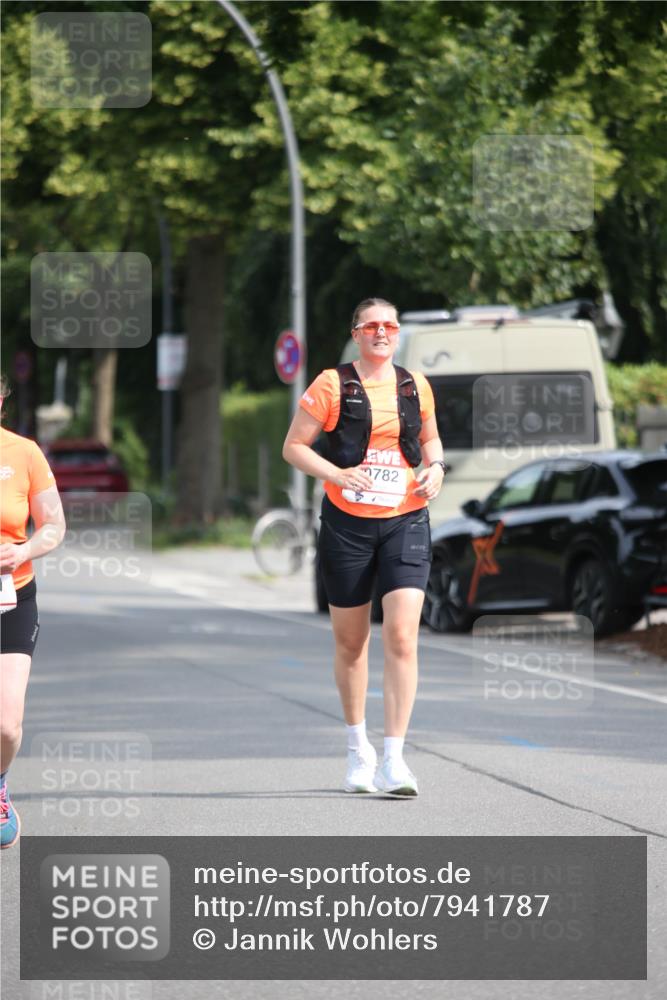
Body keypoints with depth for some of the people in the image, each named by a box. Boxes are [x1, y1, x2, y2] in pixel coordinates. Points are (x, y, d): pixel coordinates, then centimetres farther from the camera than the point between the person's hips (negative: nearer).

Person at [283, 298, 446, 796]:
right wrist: (338, 474, -16)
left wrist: (435, 467, 3)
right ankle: (358, 747, 28)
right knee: (351, 641, 8)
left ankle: (393, 758, -14)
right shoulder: (332, 385, -2)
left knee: (402, 637, -13)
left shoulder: (415, 386, 8)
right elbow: (294, 446, -1)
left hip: (405, 522, 1)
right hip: (347, 524, -1)